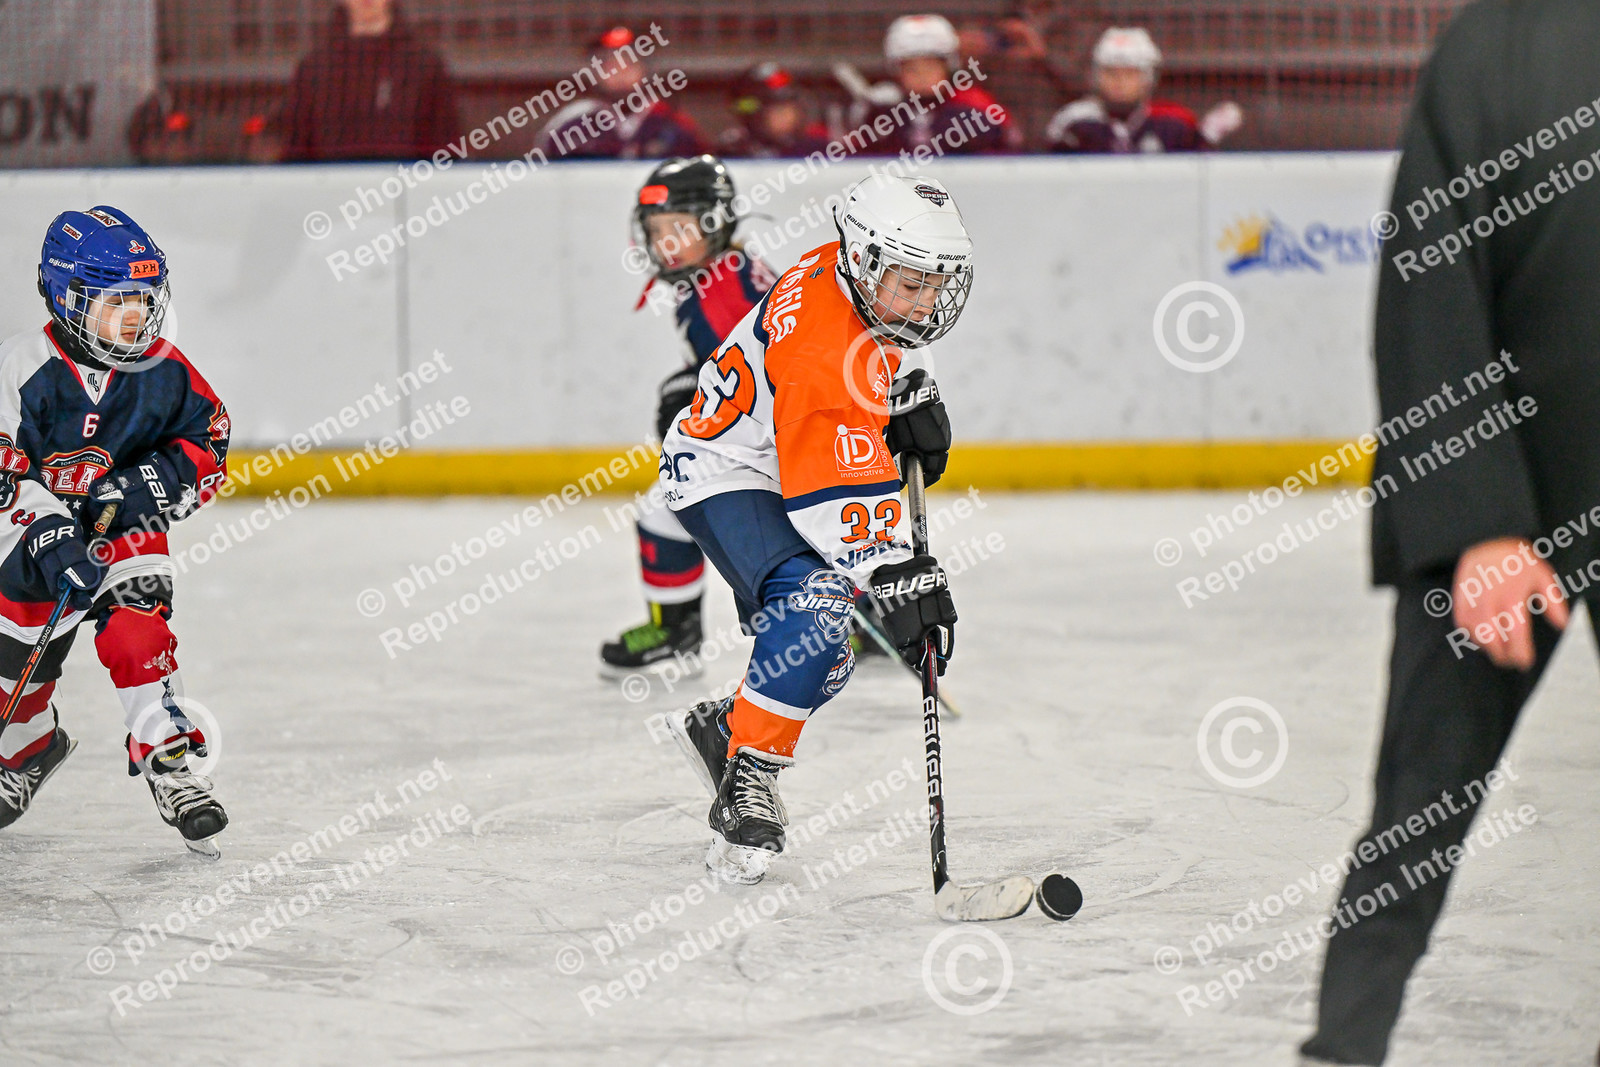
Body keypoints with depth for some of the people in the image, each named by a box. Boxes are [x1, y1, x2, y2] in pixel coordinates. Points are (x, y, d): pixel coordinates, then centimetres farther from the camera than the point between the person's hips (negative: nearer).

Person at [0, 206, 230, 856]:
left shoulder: (163, 371, -12)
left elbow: (208, 443, -1)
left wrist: (154, 483, -19)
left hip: (125, 527, 1)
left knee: (135, 626, -24)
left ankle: (167, 759, -20)